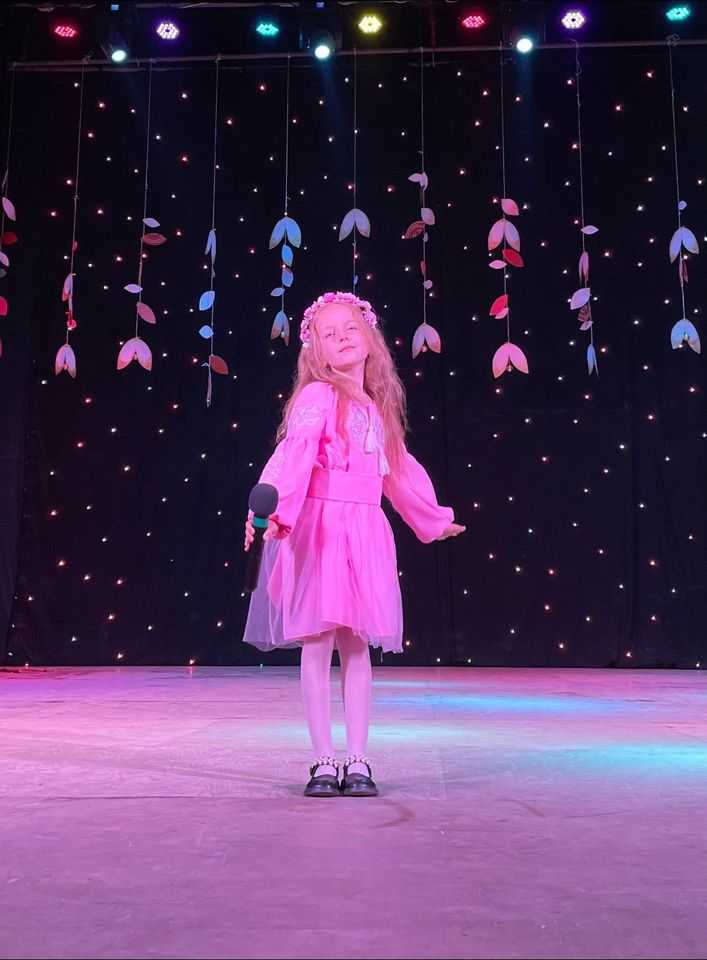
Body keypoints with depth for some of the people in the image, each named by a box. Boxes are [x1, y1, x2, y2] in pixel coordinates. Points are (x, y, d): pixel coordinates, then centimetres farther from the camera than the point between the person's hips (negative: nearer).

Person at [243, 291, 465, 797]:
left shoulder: (377, 408, 17)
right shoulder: (318, 397, -3)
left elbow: (399, 469, 28)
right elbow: (292, 455, -18)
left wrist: (433, 518, 38)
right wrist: (271, 509, -34)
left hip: (365, 534, 5)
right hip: (319, 531, -5)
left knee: (357, 645, 6)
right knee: (318, 642, -3)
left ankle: (358, 760, 12)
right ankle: (325, 761, 6)